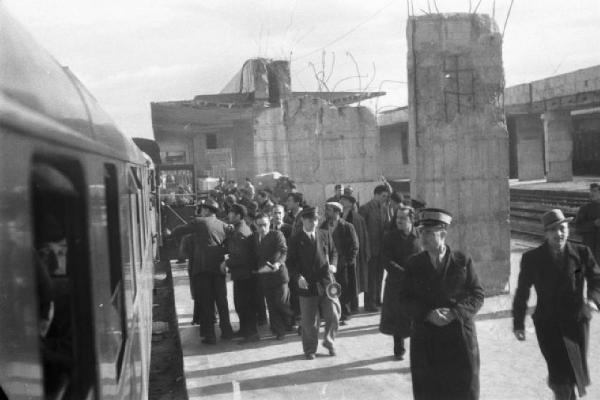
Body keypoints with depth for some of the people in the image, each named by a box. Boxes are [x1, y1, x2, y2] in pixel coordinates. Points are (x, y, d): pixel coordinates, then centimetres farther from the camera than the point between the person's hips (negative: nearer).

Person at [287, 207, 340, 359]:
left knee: (333, 315, -3)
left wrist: (333, 264, -3)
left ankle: (329, 341, 24)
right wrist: (298, 277, -15)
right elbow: (291, 262, 0)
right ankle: (310, 350, 24)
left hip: (326, 282, 2)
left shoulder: (325, 235, 8)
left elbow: (333, 252, 17)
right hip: (307, 285, -2)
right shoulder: (296, 240, -1)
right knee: (309, 321, 5)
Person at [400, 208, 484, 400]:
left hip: (460, 339, -1)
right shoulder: (413, 264, 4)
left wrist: (454, 313, -17)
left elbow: (477, 295, -1)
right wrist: (428, 314, -17)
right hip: (425, 340, 1)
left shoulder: (463, 261, 0)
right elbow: (405, 299, 1)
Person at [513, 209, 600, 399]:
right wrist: (518, 324, 5)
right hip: (548, 324, -2)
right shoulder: (532, 258, -5)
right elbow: (522, 292, 2)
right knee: (560, 374, -4)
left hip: (576, 321, 2)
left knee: (577, 371, 9)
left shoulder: (582, 253, -2)